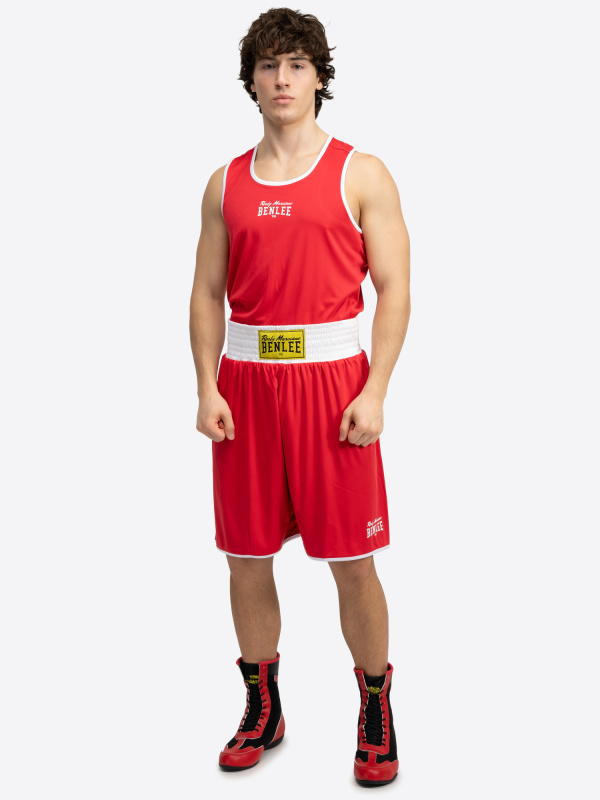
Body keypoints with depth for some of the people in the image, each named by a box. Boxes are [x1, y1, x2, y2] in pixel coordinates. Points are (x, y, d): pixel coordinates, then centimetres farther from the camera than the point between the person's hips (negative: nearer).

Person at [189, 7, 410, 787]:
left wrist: (373, 393, -12)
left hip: (333, 378, -3)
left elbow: (395, 291, -2)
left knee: (351, 562, 1)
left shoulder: (361, 175, 2)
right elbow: (207, 293, 11)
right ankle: (262, 709, 25)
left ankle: (376, 715, 19)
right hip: (246, 380, 3)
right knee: (247, 557, 8)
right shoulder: (226, 183, 12)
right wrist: (207, 388, -2)